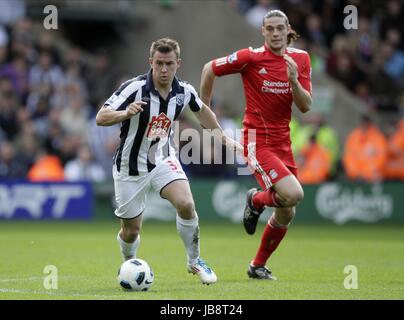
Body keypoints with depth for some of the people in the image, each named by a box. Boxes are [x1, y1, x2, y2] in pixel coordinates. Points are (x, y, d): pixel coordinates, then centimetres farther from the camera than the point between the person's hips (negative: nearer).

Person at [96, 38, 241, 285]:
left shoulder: (184, 91, -9)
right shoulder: (135, 88, -24)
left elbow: (201, 109, 15)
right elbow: (101, 118, -28)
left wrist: (224, 138, 19)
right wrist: (126, 113, -47)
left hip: (163, 160, 3)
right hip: (131, 167, -2)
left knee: (186, 204, -22)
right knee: (131, 231, 5)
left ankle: (195, 262, 0)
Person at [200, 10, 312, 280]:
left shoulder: (300, 59, 3)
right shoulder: (251, 57, -10)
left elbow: (306, 106, 0)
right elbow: (210, 69, 1)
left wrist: (293, 80, -18)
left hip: (283, 143, 6)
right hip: (257, 142, -6)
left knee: (286, 215, 9)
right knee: (293, 194, -24)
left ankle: (258, 266, 30)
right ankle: (257, 200, 9)